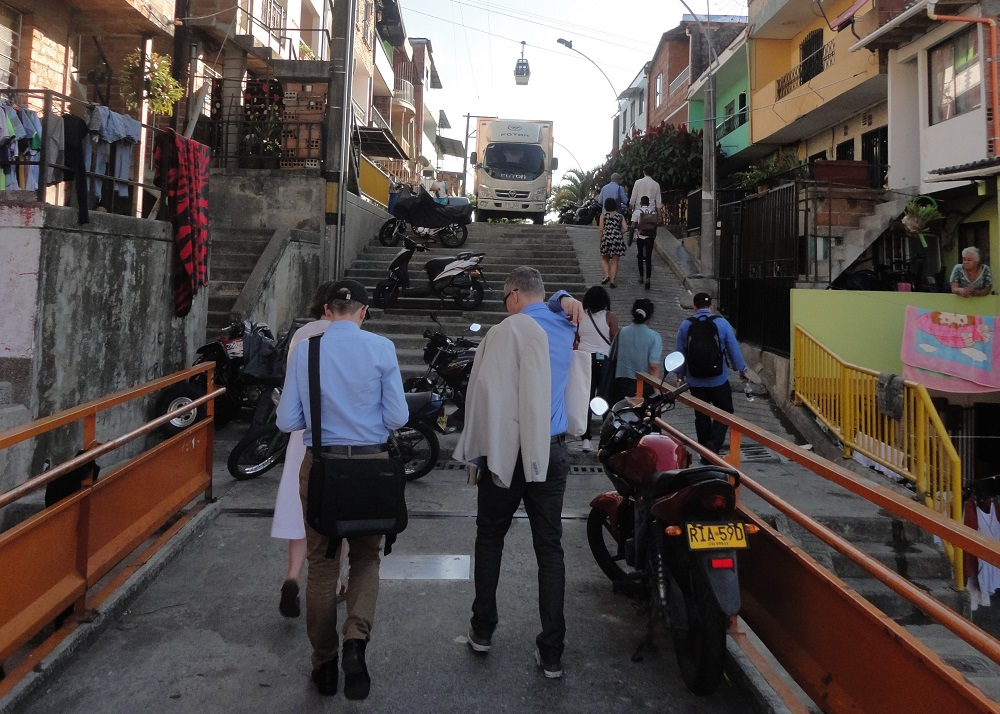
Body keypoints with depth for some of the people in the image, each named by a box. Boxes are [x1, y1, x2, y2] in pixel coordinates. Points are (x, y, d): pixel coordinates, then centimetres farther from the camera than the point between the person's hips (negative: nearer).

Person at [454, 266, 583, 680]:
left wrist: (476, 452, -8)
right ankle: (551, 652, 10)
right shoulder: (564, 326, 9)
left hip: (507, 451, -4)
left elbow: (483, 393, -15)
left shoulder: (508, 331, -10)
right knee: (550, 549, 6)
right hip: (552, 452, 5)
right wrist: (565, 300, 9)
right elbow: (556, 306, 34)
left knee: (489, 540, 14)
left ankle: (483, 630, 25)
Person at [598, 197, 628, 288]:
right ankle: (613, 281, 1)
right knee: (615, 261, 6)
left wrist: (600, 241, 7)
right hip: (618, 239, 1)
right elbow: (625, 228, 0)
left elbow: (601, 229, -1)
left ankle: (606, 275, -2)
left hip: (606, 237, -1)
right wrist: (619, 234, 15)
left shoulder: (603, 215, 4)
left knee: (604, 259, 17)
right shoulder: (620, 216, 9)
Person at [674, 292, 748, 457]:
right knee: (725, 412, 9)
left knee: (701, 416, 10)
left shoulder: (685, 325, 0)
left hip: (695, 381, 2)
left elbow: (680, 352, 5)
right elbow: (734, 349, 0)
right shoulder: (722, 323, -5)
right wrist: (741, 370, 12)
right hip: (718, 380, -2)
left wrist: (680, 374, 18)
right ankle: (714, 442, -12)